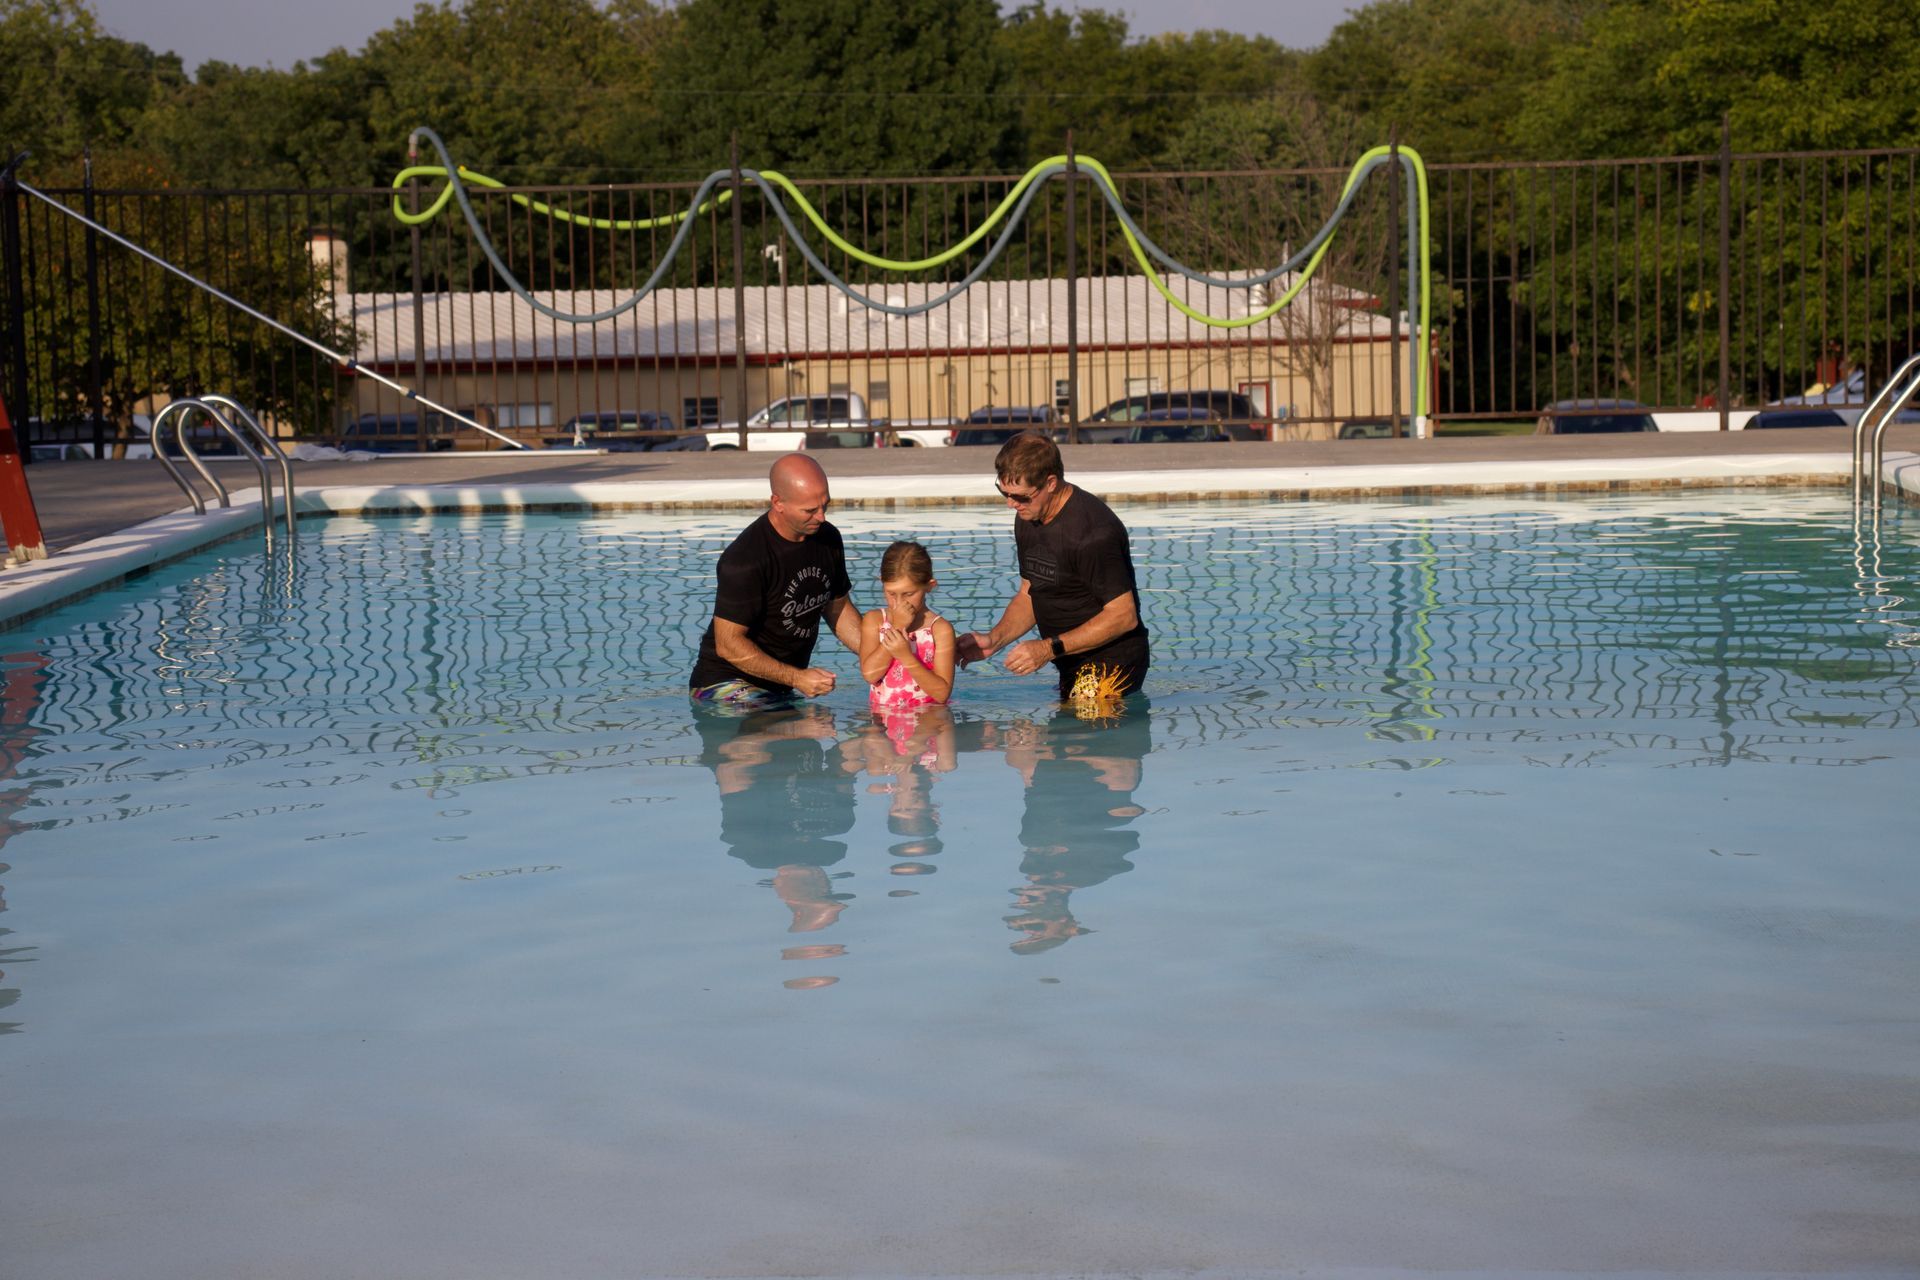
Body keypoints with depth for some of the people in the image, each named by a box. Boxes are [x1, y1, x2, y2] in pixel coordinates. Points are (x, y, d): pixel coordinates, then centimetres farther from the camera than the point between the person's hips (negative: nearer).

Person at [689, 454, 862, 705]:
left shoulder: (828, 539, 4)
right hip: (727, 683, -8)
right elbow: (728, 644, -20)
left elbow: (838, 608, 18)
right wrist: (796, 677, -22)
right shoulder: (745, 559, -21)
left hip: (781, 689, 8)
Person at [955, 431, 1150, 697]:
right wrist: (994, 640, -3)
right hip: (1072, 669, 9)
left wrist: (1049, 649, -24)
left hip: (1113, 665, -8)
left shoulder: (1092, 531, -23)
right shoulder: (1027, 520, 6)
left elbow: (1123, 616, -22)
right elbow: (1029, 595, 16)